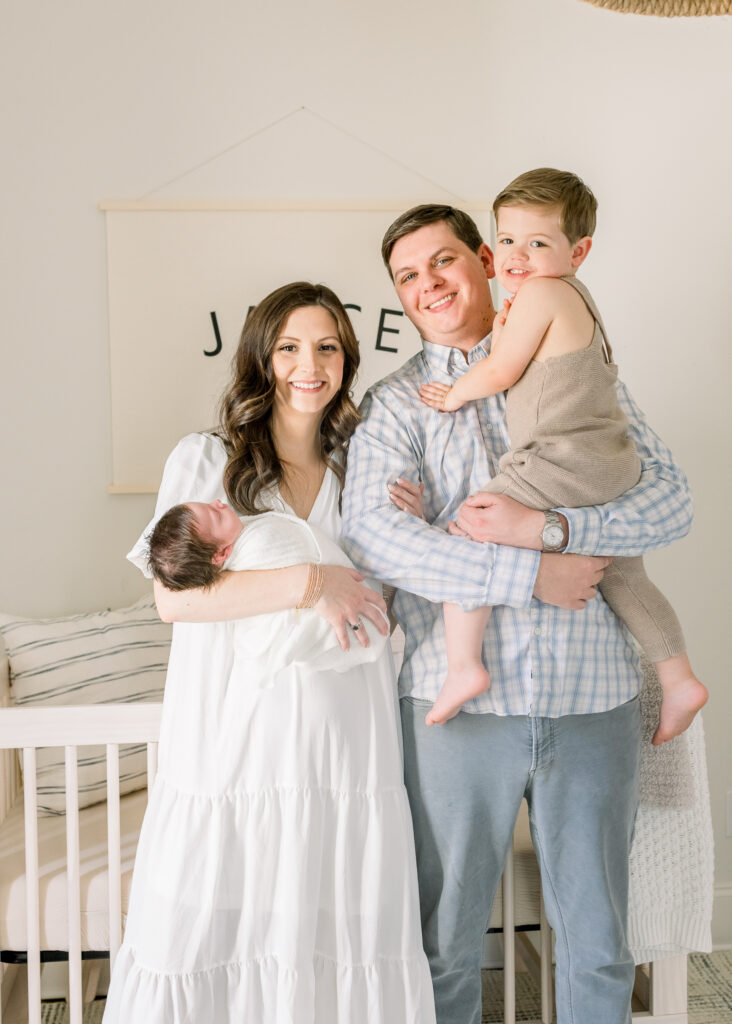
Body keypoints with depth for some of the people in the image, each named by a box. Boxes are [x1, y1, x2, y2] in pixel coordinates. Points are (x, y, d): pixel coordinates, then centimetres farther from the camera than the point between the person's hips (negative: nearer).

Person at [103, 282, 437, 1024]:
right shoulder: (204, 460, 1)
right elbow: (172, 597, -11)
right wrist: (306, 583, -18)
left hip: (343, 741, 3)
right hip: (233, 742, -2)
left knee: (341, 945, 5)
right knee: (208, 939, 3)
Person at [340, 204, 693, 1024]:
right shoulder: (394, 403, 4)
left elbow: (671, 500, 1)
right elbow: (373, 534, -14)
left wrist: (543, 527, -15)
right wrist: (532, 576, -18)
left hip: (593, 696, 2)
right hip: (459, 700, -1)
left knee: (596, 942, 14)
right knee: (445, 941, 12)